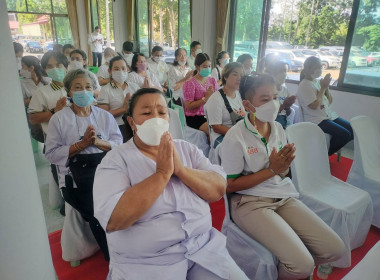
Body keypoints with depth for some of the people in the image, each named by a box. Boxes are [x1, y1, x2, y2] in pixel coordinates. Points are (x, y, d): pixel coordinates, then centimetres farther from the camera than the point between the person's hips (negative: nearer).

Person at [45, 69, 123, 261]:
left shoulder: (105, 116, 12)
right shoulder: (58, 119, 5)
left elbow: (119, 144, 5)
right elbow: (52, 154, -2)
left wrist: (98, 142, -12)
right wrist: (81, 144, -12)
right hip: (75, 176, -2)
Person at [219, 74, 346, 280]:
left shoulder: (278, 128, 5)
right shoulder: (235, 137, -16)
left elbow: (281, 174, 13)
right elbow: (230, 185, -13)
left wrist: (284, 166, -13)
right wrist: (271, 170, -17)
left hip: (283, 197, 7)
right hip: (250, 203, -6)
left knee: (335, 249, 0)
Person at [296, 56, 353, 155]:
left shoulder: (319, 81, 10)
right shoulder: (304, 86, -13)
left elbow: (329, 101, 13)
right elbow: (314, 106, -20)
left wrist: (326, 87, -4)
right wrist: (323, 88, -13)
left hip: (329, 115, 8)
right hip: (316, 120, -8)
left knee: (353, 130, -1)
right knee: (344, 134, -20)